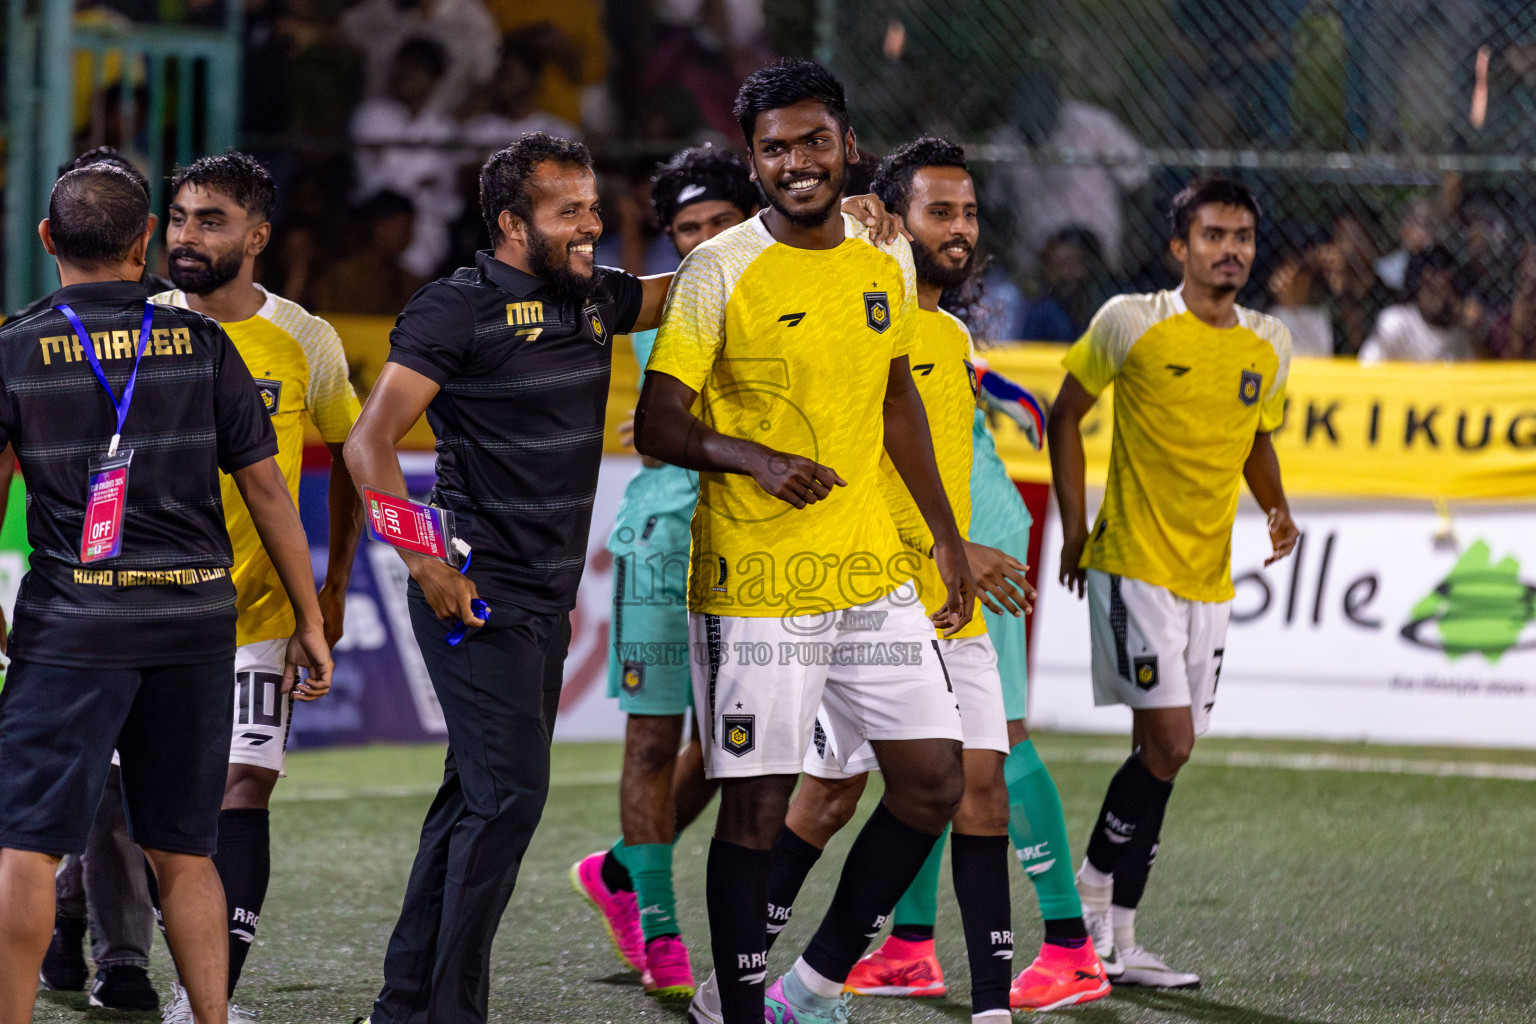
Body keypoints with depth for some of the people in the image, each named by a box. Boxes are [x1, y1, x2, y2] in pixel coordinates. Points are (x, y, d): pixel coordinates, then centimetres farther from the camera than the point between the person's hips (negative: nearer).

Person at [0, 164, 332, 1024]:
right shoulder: (202, 343, 3)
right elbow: (266, 487, 5)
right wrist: (311, 623, 11)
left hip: (71, 625, -3)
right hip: (196, 624, 3)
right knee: (185, 851, 13)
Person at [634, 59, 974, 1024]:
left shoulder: (887, 262, 8)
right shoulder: (720, 272, -8)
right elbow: (657, 422, -9)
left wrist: (948, 538, 20)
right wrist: (752, 458, -26)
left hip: (873, 572, 6)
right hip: (754, 585, -5)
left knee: (934, 779, 3)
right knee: (756, 807, -2)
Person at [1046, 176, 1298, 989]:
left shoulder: (1269, 345, 7)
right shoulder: (1131, 324, -8)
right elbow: (1064, 413, 3)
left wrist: (1277, 508, 4)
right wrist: (1074, 529, 1)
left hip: (1209, 577, 5)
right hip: (1132, 563, -5)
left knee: (1161, 750, 6)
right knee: (1168, 740, -15)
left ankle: (1115, 937, 13)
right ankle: (1093, 894, 5)